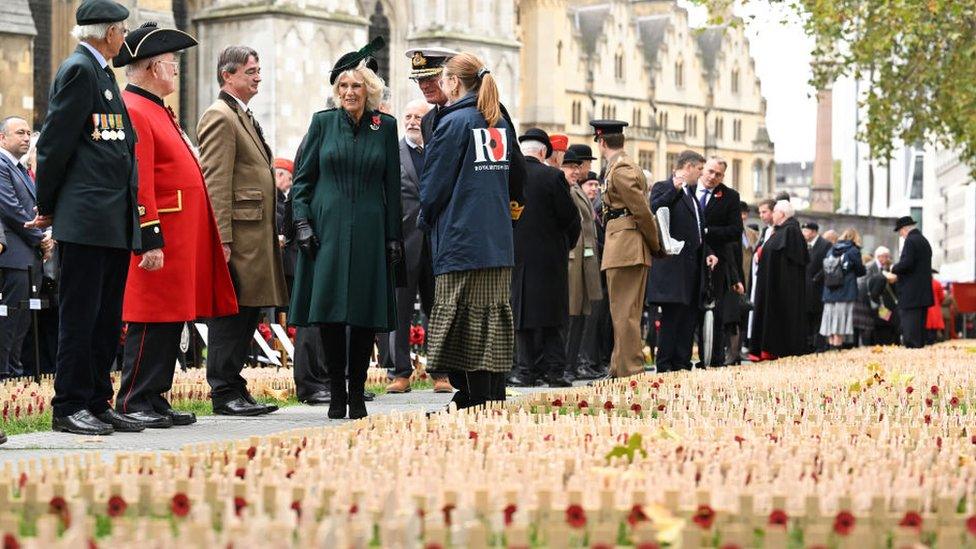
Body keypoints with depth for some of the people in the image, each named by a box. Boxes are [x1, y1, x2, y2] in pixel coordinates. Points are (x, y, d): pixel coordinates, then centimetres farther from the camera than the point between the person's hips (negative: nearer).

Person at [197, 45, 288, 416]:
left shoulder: (244, 117, 22)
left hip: (256, 236, 10)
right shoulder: (220, 117, -9)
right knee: (230, 314, -6)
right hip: (238, 233, -10)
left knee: (246, 313, 11)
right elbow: (216, 183, -17)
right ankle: (224, 394, -2)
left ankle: (236, 390, 16)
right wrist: (223, 239, -22)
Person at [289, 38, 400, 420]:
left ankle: (357, 394, 9)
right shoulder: (323, 122, 5)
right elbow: (302, 178, 6)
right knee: (329, 311, -4)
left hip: (369, 231, 1)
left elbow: (393, 187, 8)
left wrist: (394, 237, 4)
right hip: (327, 227, -1)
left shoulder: (385, 127, 6)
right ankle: (336, 394, 4)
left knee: (366, 314, 0)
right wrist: (302, 223, -5)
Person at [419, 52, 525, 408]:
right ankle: (494, 399, 11)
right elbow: (517, 174, 22)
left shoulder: (454, 122, -9)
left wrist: (426, 219, 9)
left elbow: (435, 182, -7)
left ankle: (474, 401, -7)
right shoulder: (501, 123, 12)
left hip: (461, 242, -7)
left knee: (467, 324, -5)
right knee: (495, 320, 9)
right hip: (499, 244, 7)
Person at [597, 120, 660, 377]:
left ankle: (630, 372, -9)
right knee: (625, 314, 13)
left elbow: (642, 210, -14)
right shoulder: (627, 166, 19)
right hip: (630, 250, 10)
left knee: (625, 314, -9)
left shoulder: (620, 170, -12)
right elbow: (642, 209, 18)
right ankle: (620, 370, 19)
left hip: (624, 249, -10)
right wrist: (655, 245, 15)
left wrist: (656, 245, -5)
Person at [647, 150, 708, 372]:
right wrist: (674, 189, -27)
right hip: (673, 264, -9)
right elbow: (653, 210, -23)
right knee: (672, 315, -9)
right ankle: (665, 366, -6)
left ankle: (682, 364, 11)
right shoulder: (663, 188, -3)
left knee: (689, 316, 7)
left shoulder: (690, 193, 24)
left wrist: (708, 252, 16)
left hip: (693, 263, 9)